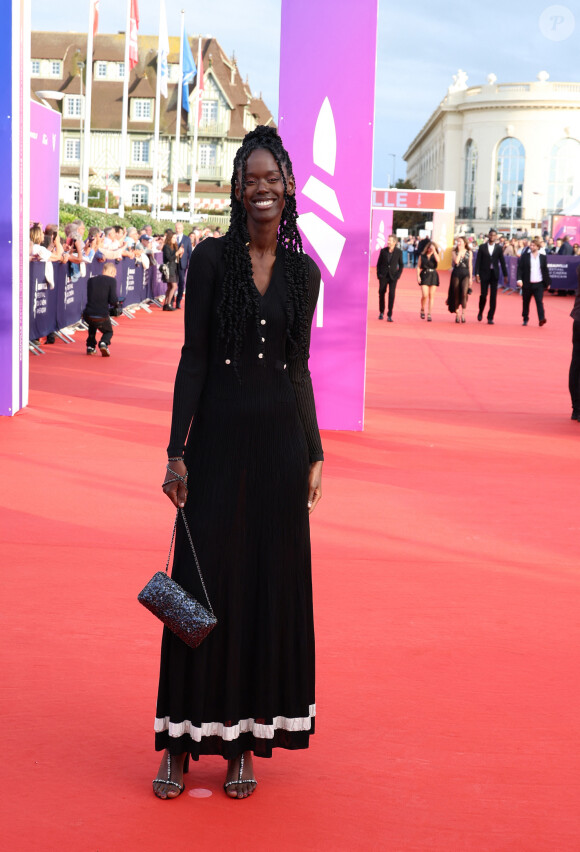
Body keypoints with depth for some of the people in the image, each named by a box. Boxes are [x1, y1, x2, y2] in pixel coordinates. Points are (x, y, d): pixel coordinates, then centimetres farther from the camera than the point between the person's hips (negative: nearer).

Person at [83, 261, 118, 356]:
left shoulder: (91, 280, 11)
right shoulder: (111, 280, -3)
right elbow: (114, 301, -12)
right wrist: (116, 302, 12)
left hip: (88, 315, 4)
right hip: (102, 316, -4)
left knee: (93, 325, 39)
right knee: (108, 332, 25)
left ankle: (90, 346, 29)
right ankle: (103, 343, -8)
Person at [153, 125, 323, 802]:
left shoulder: (303, 272, 7)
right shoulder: (211, 259, -2)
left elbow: (299, 369, 11)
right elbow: (193, 358, -4)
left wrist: (314, 454, 8)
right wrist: (177, 451, -9)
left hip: (281, 440, 3)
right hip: (219, 437, -3)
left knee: (272, 584, 5)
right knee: (204, 581, 1)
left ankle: (244, 741, 17)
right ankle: (184, 737, 12)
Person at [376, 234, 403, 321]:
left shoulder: (399, 252, -3)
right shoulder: (383, 251, -1)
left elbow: (401, 264, 5)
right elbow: (379, 263, 7)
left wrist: (398, 275, -4)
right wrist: (378, 274, -1)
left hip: (393, 276, -2)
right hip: (383, 276, 2)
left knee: (391, 295, -11)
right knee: (381, 294, 10)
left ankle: (389, 315, -8)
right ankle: (381, 312, 29)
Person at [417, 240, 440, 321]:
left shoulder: (435, 256, 7)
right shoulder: (422, 256, 5)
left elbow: (438, 260, -17)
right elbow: (419, 267, 5)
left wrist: (434, 251, -14)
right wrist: (418, 276, -6)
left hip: (433, 276, 2)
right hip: (424, 275, -2)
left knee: (431, 296, 1)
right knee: (425, 295, -13)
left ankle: (429, 314, 6)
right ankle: (422, 310, 12)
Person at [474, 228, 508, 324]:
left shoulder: (498, 248, 5)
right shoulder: (482, 247, 3)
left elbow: (502, 262, 7)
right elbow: (478, 261, 0)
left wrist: (505, 275, 4)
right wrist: (477, 274, -7)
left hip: (494, 274, 1)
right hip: (484, 274, -1)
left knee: (493, 296, -2)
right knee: (483, 295, -3)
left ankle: (490, 317, 3)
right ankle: (480, 312, 23)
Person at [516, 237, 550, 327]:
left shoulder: (543, 257, 6)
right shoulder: (524, 256, 2)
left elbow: (545, 271, 11)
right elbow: (520, 268, -3)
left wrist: (547, 283, 13)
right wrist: (519, 279, -16)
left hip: (539, 284, 0)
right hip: (527, 283, 0)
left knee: (539, 301, -11)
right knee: (526, 302, 9)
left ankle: (542, 319, -18)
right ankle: (525, 319, 21)